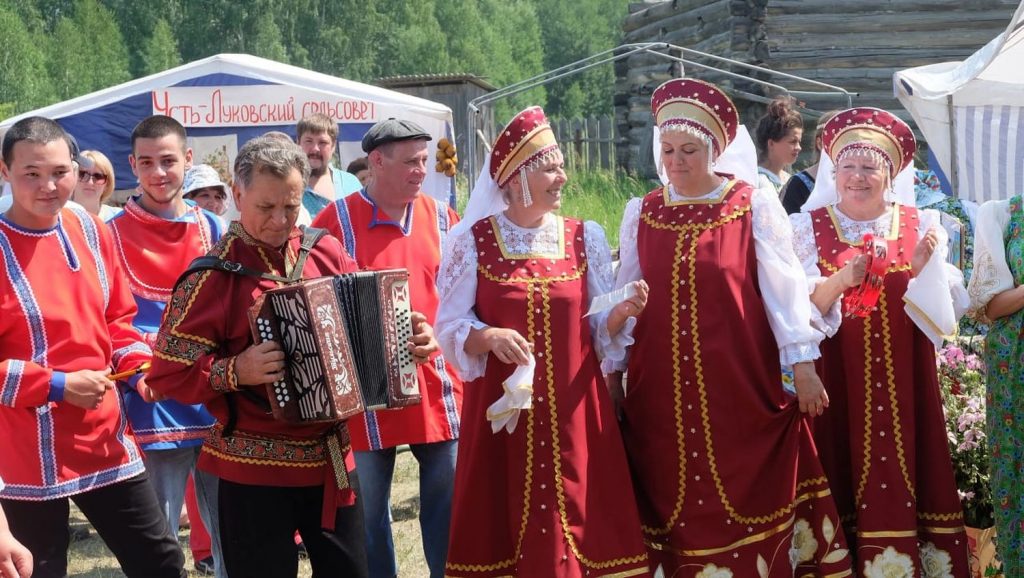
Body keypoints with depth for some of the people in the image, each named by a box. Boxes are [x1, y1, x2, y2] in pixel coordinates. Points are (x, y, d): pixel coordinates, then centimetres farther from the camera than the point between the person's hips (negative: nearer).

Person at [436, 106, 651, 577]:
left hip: (574, 411, 2)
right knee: (504, 529, 2)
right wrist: (488, 337, -22)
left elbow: (599, 329, 7)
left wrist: (622, 314, -14)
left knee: (579, 527, 3)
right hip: (503, 410, -2)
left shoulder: (585, 237, 5)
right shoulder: (472, 240, -1)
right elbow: (450, 329, -2)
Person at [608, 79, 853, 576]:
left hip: (741, 386, -2)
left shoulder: (754, 205, -1)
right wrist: (610, 369, 11)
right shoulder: (641, 214, 7)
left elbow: (782, 285, -3)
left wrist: (802, 365, -7)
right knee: (674, 506, 6)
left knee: (745, 504, 1)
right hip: (661, 390, 2)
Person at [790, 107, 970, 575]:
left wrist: (925, 268, -18)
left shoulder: (920, 226, 6)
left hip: (904, 383, 1)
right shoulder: (809, 228, 3)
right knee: (844, 478, -2)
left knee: (903, 477, 1)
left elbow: (950, 308, 0)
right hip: (837, 384, -1)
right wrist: (840, 280, -24)